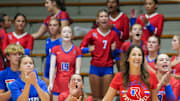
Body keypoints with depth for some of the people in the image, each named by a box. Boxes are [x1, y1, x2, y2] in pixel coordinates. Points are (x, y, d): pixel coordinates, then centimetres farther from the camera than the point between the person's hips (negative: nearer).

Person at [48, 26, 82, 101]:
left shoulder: (77, 50, 1)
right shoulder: (55, 49, 4)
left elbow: (77, 70, -3)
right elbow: (52, 67, -4)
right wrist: (51, 83, -17)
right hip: (58, 84, 1)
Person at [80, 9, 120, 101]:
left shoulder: (114, 34, 4)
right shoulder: (93, 33, 1)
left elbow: (116, 55, 9)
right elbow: (81, 48, 3)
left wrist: (114, 49, -12)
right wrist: (89, 49, -16)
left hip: (108, 68, 0)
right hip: (95, 67, 0)